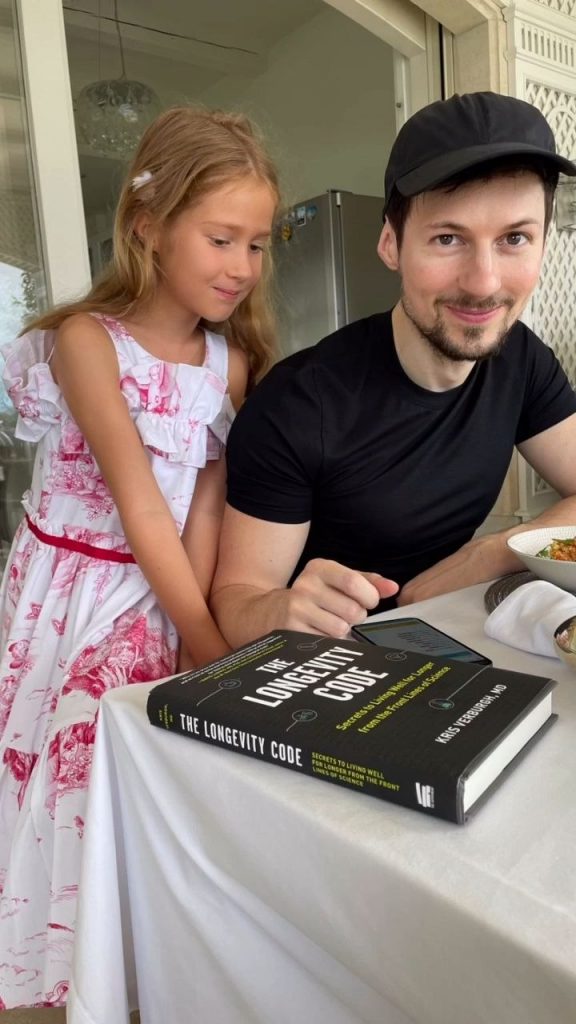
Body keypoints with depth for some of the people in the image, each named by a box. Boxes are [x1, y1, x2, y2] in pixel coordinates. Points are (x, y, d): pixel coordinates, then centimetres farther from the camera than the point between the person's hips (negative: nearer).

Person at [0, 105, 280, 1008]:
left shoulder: (233, 360, 0)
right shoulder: (87, 340, -14)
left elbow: (205, 506, -5)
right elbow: (139, 503, -21)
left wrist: (201, 633, -15)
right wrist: (215, 645, -23)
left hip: (167, 597, 4)